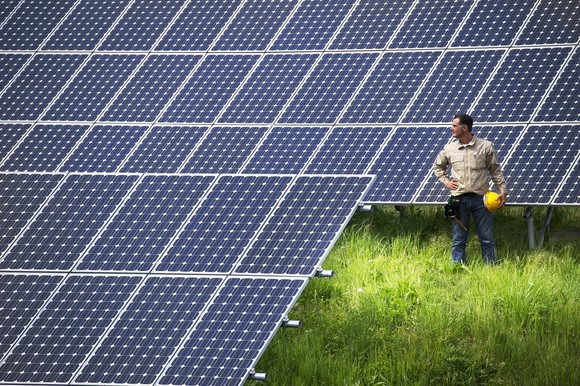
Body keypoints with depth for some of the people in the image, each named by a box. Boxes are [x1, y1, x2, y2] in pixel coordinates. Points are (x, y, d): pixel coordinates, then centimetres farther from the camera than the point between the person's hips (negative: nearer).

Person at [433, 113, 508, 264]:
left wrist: (503, 191, -1)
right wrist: (445, 181, 10)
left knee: (487, 238, 2)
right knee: (458, 239, 5)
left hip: (480, 198, -2)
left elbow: (496, 171, 5)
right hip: (459, 199, 2)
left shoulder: (485, 146, 0)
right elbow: (437, 166, 24)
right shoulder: (449, 149, 6)